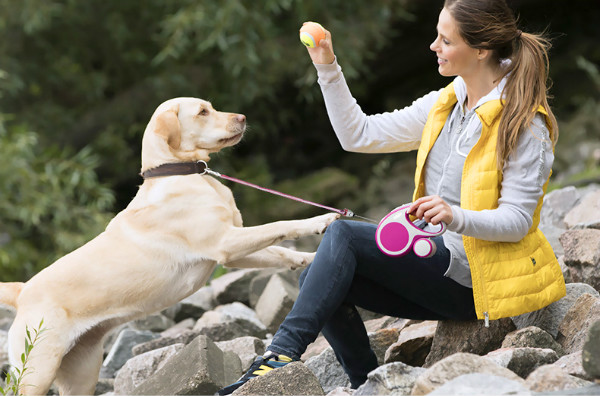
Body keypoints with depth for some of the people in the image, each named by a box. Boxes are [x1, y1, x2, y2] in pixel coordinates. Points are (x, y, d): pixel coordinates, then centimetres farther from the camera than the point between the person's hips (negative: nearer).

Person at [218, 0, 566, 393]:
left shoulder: (525, 124, -12)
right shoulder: (444, 104, 10)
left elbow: (517, 221, -16)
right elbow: (360, 135, 10)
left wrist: (456, 217, -34)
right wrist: (328, 69, 2)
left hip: (473, 277, -8)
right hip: (437, 264, 8)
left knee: (343, 234, -22)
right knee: (318, 280, -10)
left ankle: (283, 353, -25)